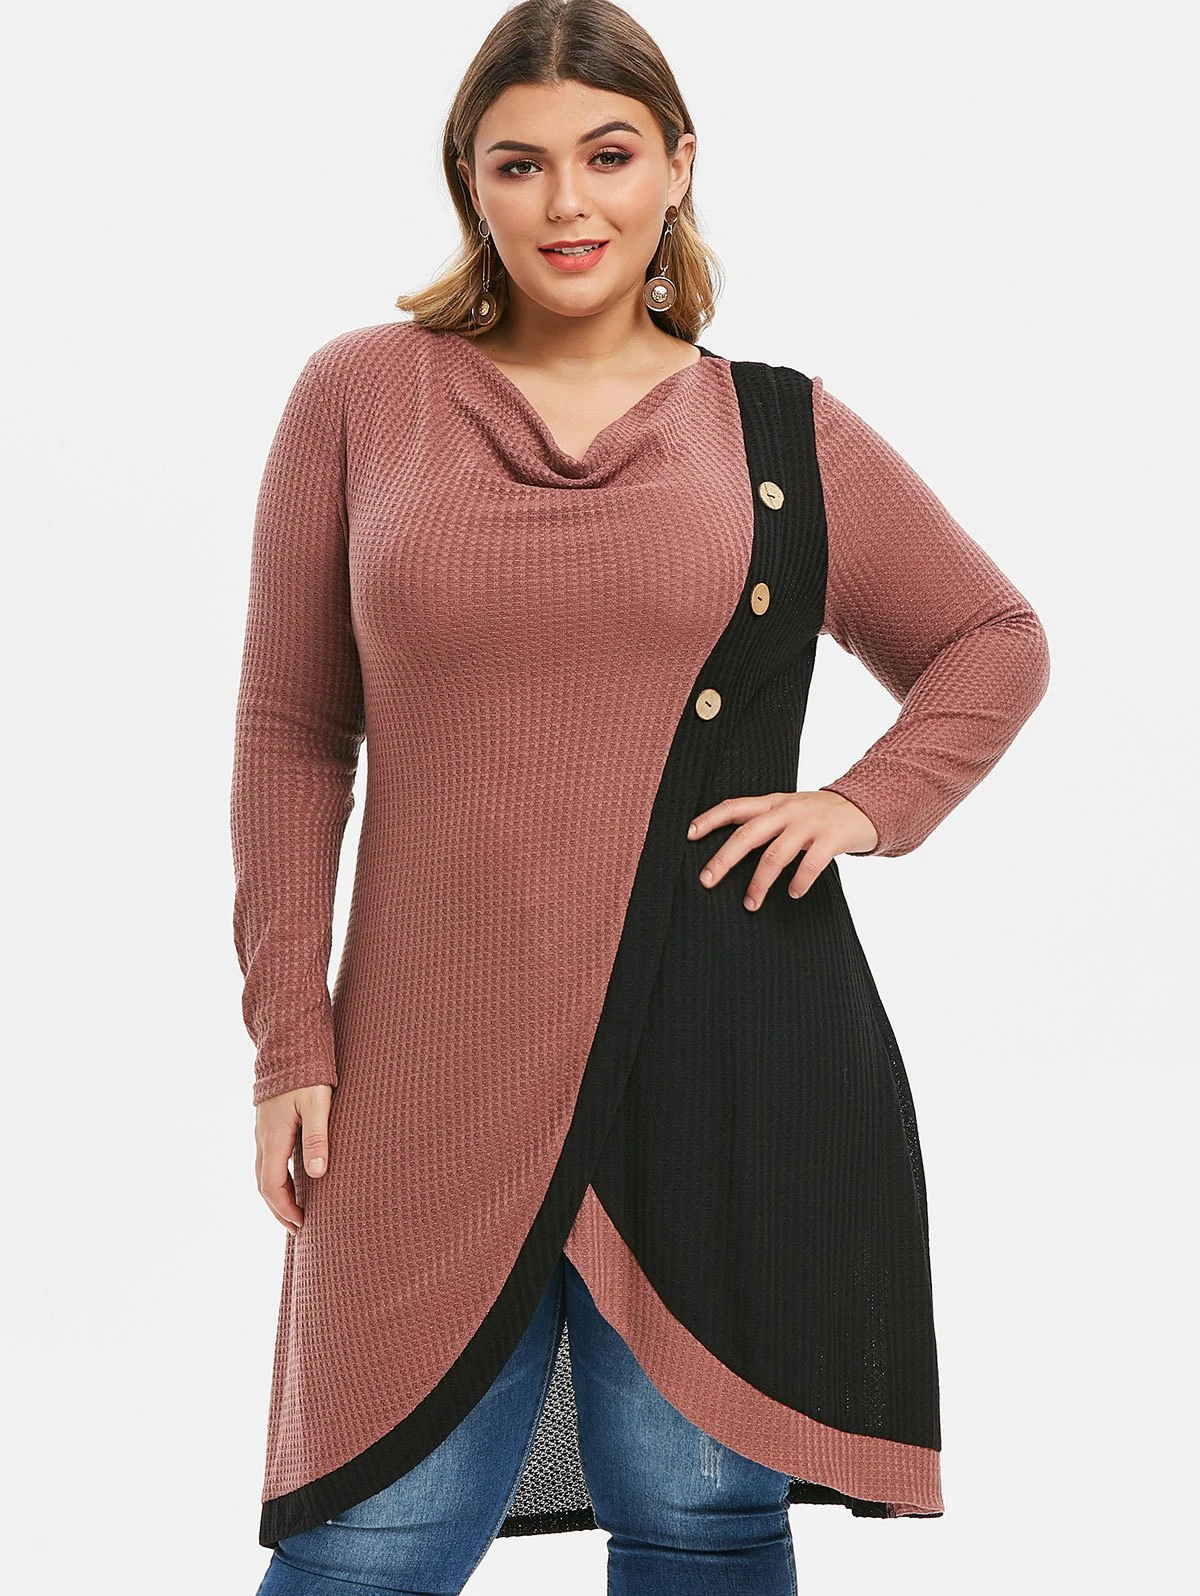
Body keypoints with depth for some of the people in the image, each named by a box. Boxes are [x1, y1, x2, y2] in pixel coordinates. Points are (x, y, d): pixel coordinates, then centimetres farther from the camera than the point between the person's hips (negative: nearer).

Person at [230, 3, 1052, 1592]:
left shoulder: (783, 432, 9)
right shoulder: (361, 396, 7)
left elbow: (996, 642, 20)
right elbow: (291, 732, 7)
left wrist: (869, 802, 2)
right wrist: (293, 1040, 2)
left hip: (726, 1063, 1)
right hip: (438, 1077, 0)